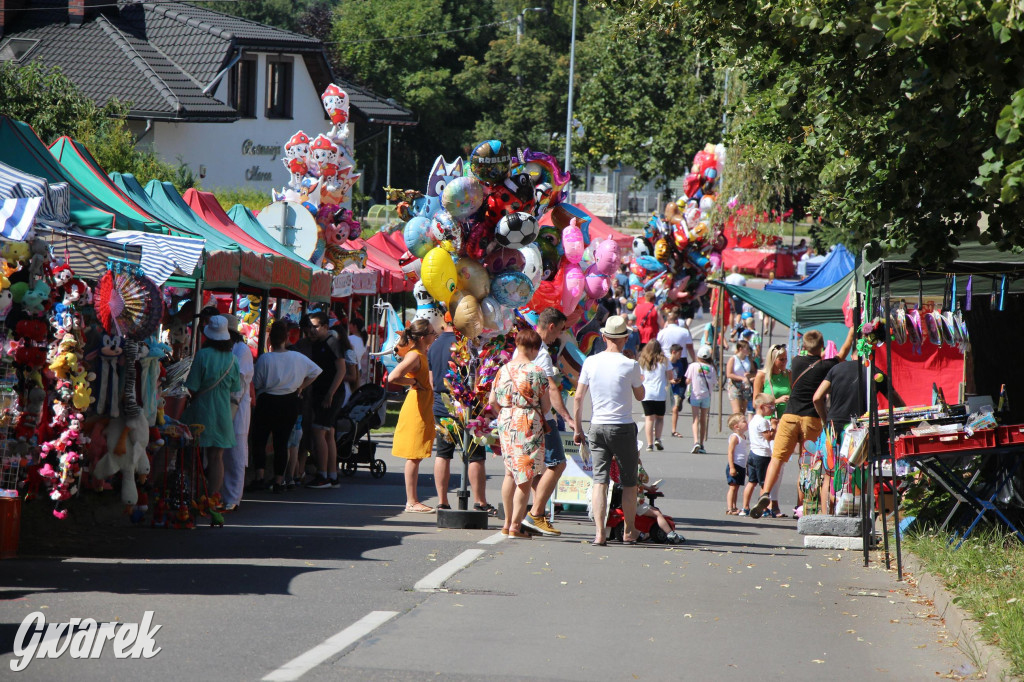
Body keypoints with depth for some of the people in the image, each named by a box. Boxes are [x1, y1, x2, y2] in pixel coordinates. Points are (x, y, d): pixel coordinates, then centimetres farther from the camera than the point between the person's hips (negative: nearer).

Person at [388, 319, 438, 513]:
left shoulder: (424, 355, 13)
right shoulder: (414, 356, -16)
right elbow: (393, 377, -29)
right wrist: (414, 382, -17)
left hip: (424, 411, 10)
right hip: (415, 410, -10)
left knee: (416, 457, 11)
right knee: (414, 457, -6)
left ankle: (413, 499, 15)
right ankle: (411, 502, -4)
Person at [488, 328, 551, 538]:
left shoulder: (503, 370, 3)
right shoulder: (537, 372, -11)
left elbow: (492, 401, 7)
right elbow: (546, 406, -7)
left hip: (506, 425, 5)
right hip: (530, 426, -5)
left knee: (510, 472, 17)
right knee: (525, 477, 1)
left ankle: (507, 522, 21)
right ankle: (515, 526, 1)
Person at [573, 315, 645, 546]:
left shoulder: (590, 362, -1)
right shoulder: (630, 365, -9)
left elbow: (578, 398, 2)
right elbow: (640, 396, 6)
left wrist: (577, 429, 10)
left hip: (597, 427, 2)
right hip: (623, 427, -2)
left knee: (599, 479, 1)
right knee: (629, 481, 11)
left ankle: (600, 532, -10)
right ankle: (629, 531, 18)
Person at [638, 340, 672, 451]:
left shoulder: (642, 361, 4)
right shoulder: (664, 361, 1)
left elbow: (641, 378, 5)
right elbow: (670, 377, 2)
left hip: (646, 394, 1)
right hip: (660, 394, -1)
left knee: (649, 418, 2)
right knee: (660, 417, 13)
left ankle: (650, 444, -4)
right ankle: (657, 439, -5)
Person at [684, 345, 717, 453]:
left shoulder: (693, 366, -4)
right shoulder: (711, 367, 1)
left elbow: (687, 381, -4)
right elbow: (713, 382, 2)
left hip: (695, 395, -2)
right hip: (706, 395, 2)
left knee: (696, 419, -5)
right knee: (703, 420, 12)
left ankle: (696, 442, -25)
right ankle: (701, 445, 15)